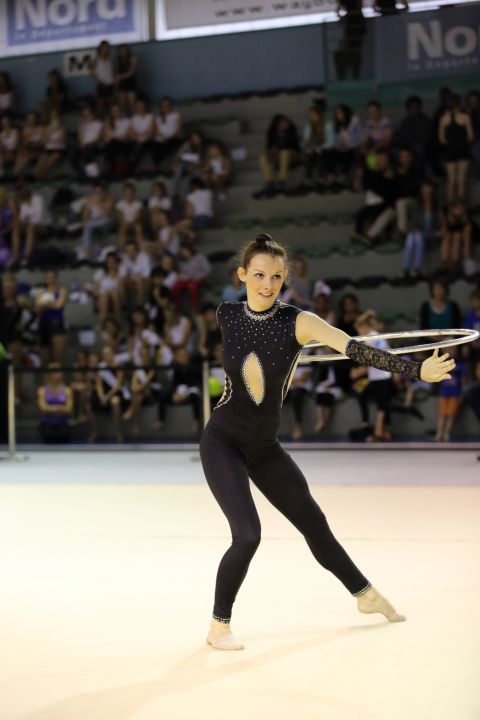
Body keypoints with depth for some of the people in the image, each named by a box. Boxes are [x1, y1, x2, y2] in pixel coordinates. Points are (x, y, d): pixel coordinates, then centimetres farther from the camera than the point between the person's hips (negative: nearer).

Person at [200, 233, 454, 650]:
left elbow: (357, 349, -26)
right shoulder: (226, 315, -11)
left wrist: (417, 370, -35)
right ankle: (219, 626, 2)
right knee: (248, 534, -18)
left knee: (314, 523, 14)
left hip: (264, 446, 2)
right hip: (222, 442, -2)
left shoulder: (297, 322, -14)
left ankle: (366, 595, 36)